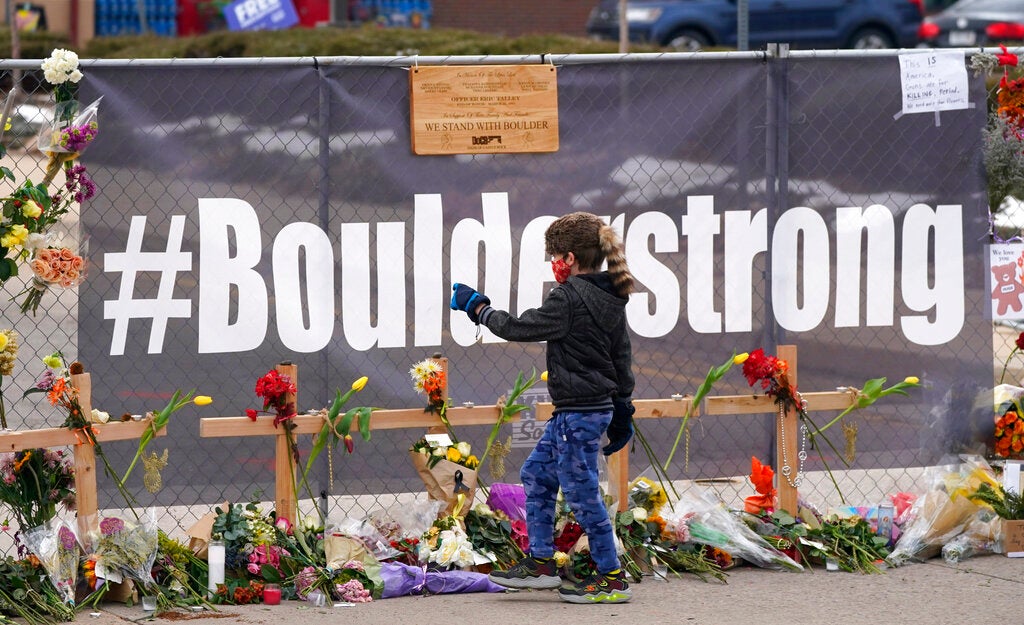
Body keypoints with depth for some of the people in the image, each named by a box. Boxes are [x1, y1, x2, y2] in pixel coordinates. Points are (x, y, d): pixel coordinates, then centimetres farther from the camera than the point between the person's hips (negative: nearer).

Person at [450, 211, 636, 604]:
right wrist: (622, 413, 23)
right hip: (598, 405, 10)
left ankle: (611, 579, 2)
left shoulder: (568, 299, -19)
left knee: (582, 494, -3)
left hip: (579, 413, -10)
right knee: (536, 475, 18)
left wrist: (478, 307, 2)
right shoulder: (610, 300, 10)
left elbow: (519, 328, -13)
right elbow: (622, 358, 16)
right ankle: (541, 564, 22)